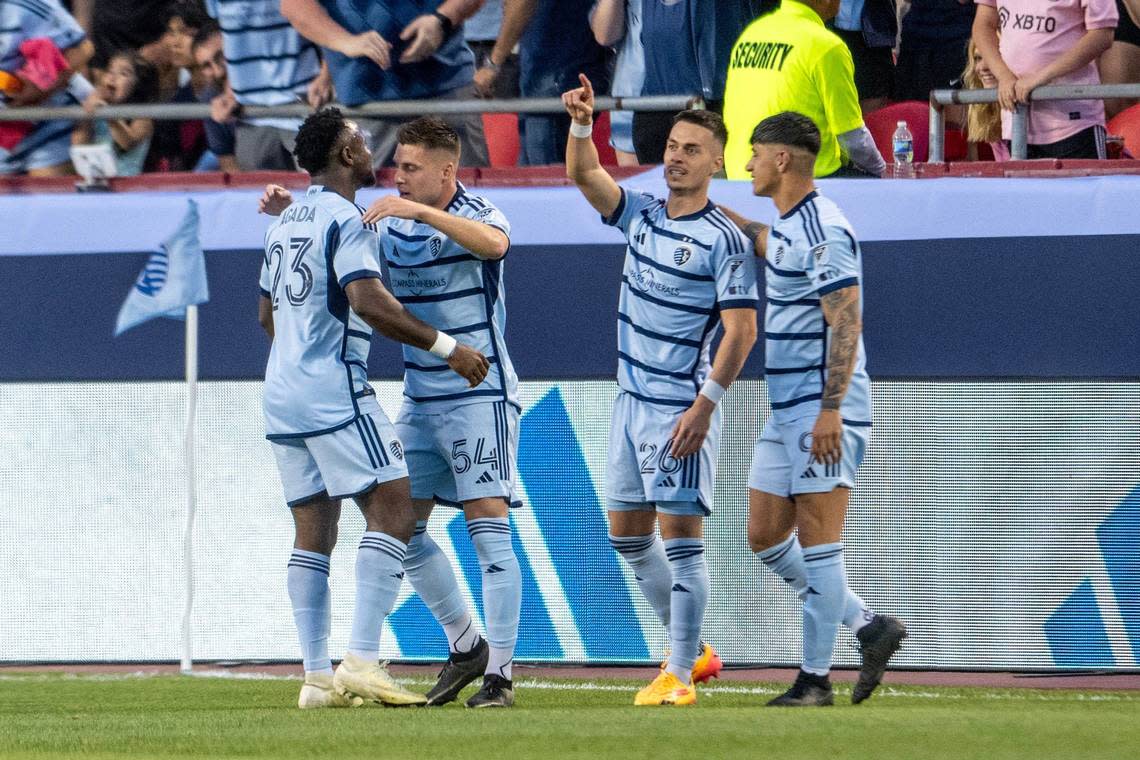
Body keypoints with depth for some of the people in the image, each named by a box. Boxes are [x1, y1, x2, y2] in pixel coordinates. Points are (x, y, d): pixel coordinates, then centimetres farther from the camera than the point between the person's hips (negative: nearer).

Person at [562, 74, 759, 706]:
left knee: (680, 533, -8)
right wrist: (582, 125, -17)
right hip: (632, 399, 8)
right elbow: (584, 175, 4)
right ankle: (691, 648, 25)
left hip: (681, 408, -8)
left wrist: (706, 404, -20)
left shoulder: (723, 240, -11)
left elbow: (742, 329, -14)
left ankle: (680, 676, -6)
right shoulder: (641, 216, 10)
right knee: (627, 530, 13)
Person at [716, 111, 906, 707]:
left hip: (823, 410, -10)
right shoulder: (787, 225, 14)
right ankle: (869, 628, 15)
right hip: (786, 411, 10)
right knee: (765, 536, 9)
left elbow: (846, 323, -21)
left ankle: (815, 676, -4)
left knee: (817, 542, -7)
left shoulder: (822, 230, -16)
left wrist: (830, 410, -26)